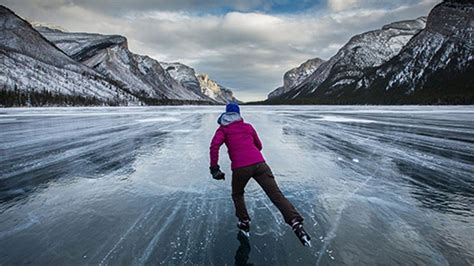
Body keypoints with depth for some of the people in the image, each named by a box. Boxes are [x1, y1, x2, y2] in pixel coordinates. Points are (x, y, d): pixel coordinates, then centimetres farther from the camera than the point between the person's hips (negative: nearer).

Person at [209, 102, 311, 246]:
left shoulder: (223, 129, 14)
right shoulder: (248, 126, 25)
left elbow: (214, 145, -4)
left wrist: (214, 168, -2)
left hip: (240, 167, -2)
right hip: (259, 164, 2)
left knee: (237, 194, 26)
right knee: (277, 195, -4)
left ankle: (244, 223, 26)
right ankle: (296, 223, -18)